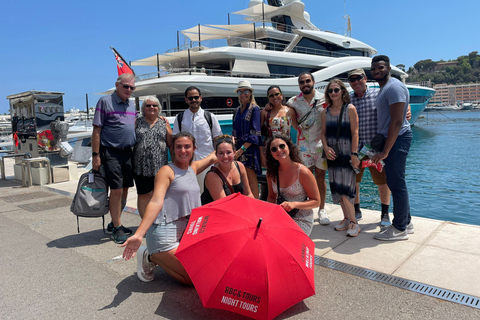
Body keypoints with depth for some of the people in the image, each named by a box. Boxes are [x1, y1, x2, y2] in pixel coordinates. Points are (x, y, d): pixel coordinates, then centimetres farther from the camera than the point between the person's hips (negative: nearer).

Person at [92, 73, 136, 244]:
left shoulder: (131, 105, 15)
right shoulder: (105, 101, -5)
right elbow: (97, 130, -8)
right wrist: (95, 155, -13)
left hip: (128, 152, 7)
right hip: (111, 152, -7)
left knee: (125, 189, 10)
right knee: (116, 190, -7)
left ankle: (114, 223, 25)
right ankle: (117, 229, 6)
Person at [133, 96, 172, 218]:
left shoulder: (163, 123, 9)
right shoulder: (138, 122, 7)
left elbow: (170, 144, 7)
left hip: (160, 166, 1)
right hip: (142, 166, -1)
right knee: (144, 194, 4)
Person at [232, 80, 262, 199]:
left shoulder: (254, 109, -3)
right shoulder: (238, 111, 17)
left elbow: (255, 133, -11)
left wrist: (241, 149, -16)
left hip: (249, 149, -6)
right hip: (239, 149, 6)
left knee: (251, 179, -5)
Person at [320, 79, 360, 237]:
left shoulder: (350, 109, -4)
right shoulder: (325, 112, 9)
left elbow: (355, 133, -8)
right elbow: (323, 133, 11)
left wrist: (354, 154, -14)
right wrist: (326, 147, -6)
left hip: (347, 153, -5)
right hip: (332, 154, 5)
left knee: (345, 187, -9)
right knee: (336, 187, 8)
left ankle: (354, 223, 2)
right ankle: (347, 219, 22)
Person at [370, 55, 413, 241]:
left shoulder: (394, 87, -14)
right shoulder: (384, 88, 19)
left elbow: (397, 121, -21)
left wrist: (385, 151, -22)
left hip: (398, 139, -10)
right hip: (391, 139, 10)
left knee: (396, 183, -5)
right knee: (396, 182, 14)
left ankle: (399, 229, 6)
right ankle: (406, 223, 26)